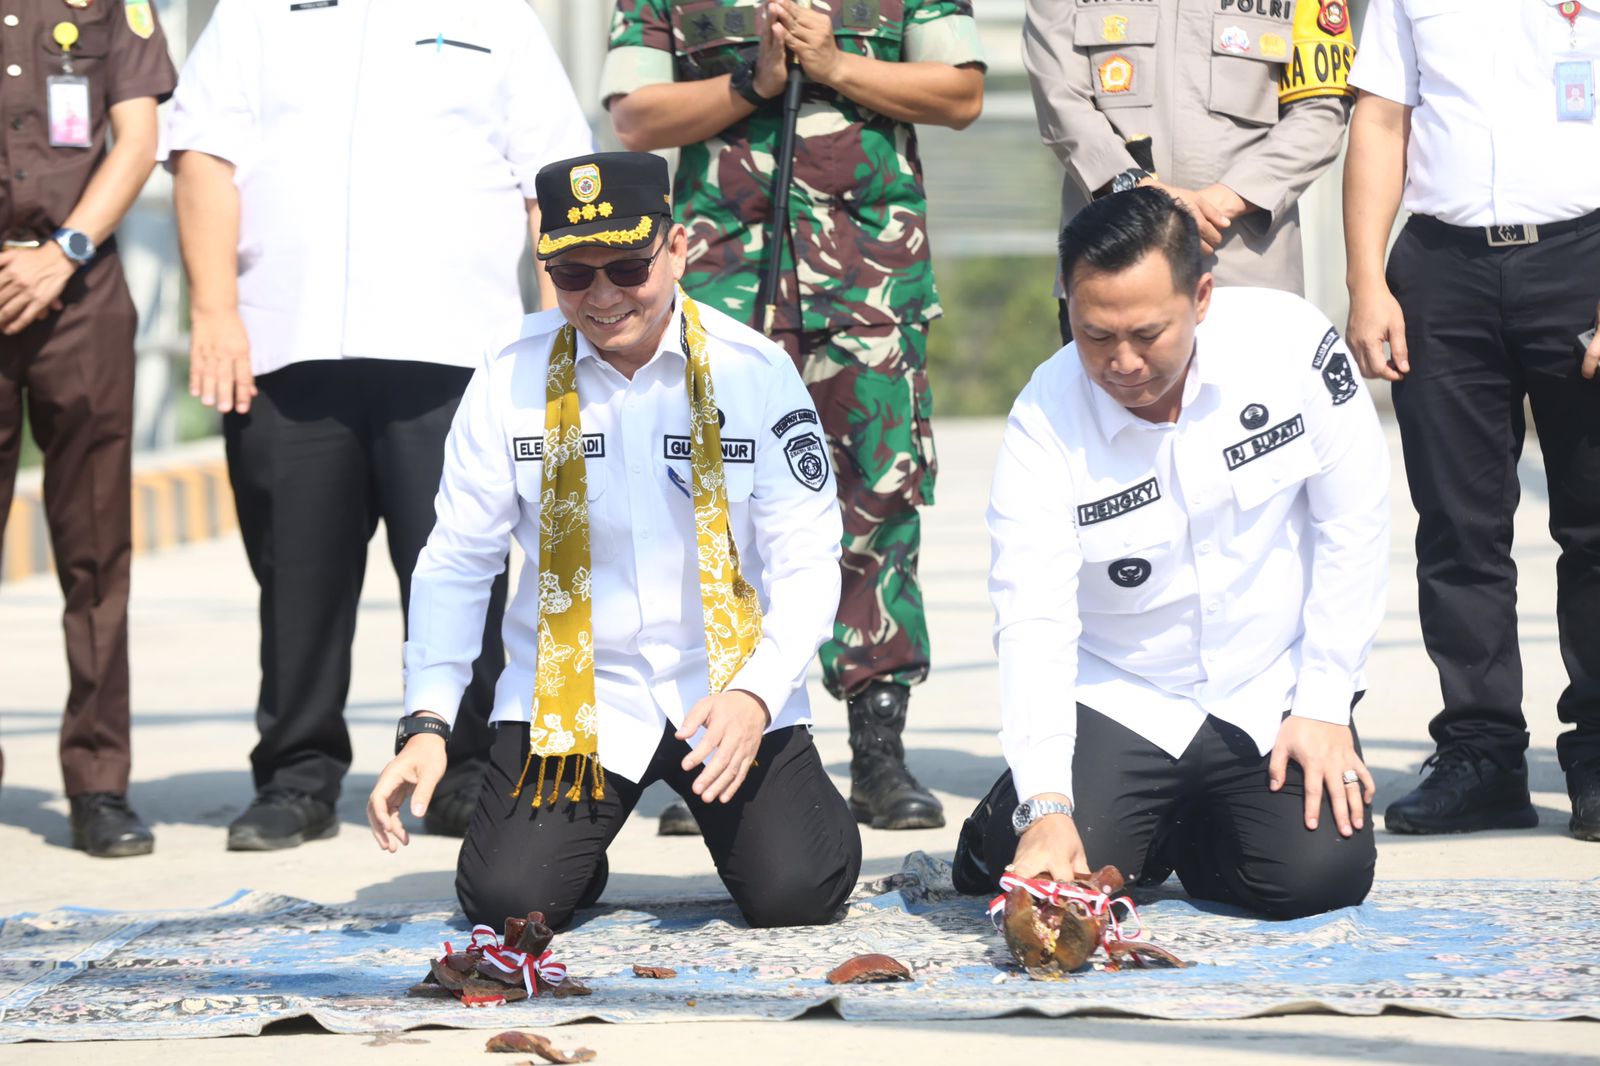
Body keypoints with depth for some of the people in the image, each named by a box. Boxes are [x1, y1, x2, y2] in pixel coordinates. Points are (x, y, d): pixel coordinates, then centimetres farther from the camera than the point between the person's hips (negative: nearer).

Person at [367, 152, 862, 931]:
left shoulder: (756, 374, -6)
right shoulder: (512, 381, -3)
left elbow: (806, 564, -6)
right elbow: (455, 562, 2)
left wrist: (756, 694, -23)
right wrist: (426, 723, -10)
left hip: (727, 685, -1)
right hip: (571, 691, 1)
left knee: (796, 891, -19)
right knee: (508, 898, -18)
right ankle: (578, 837, 20)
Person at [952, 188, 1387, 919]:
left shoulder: (1290, 342, -16)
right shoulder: (1044, 425, -19)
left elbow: (1354, 525, -7)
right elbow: (1032, 621, -25)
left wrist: (1324, 707, -9)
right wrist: (1046, 808, -37)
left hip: (1274, 694, 1)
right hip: (1119, 704, -1)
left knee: (1319, 873, -19)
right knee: (1055, 879, -20)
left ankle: (1199, 834, 17)